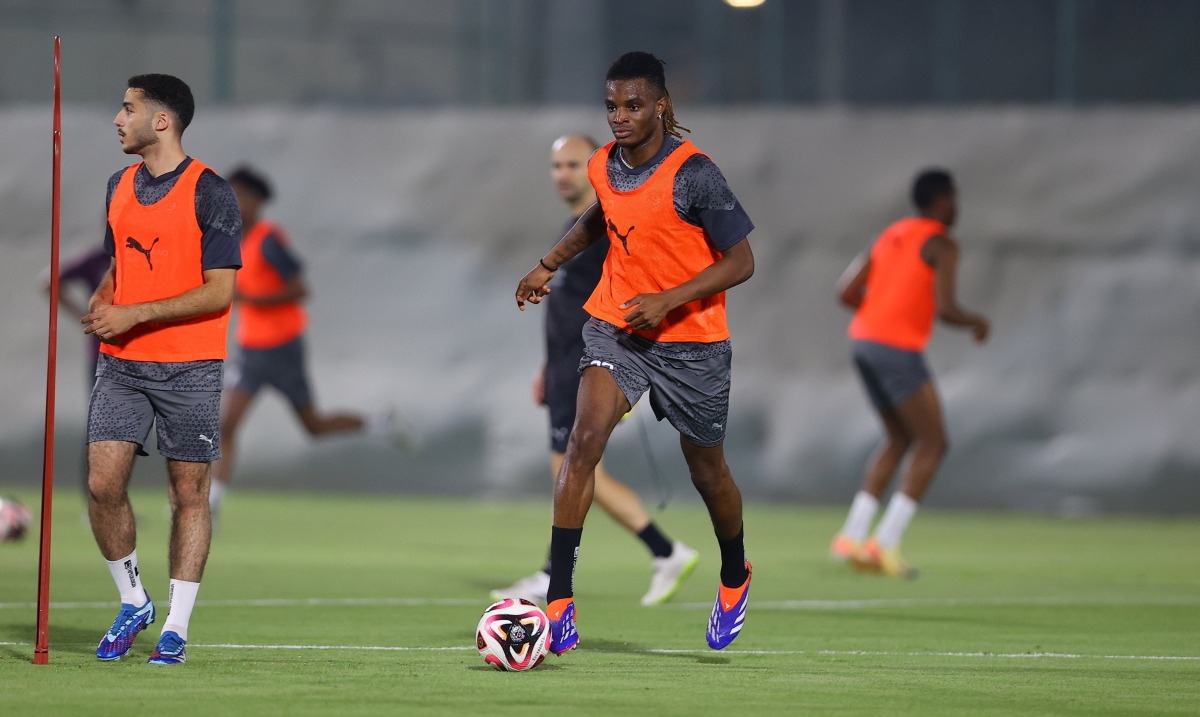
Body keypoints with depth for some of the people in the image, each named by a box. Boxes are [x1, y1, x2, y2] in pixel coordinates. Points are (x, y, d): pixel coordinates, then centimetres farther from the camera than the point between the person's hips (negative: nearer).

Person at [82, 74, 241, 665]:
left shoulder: (209, 193, -9)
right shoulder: (120, 187, 12)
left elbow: (220, 290, -13)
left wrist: (136, 315, -17)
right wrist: (100, 304, 1)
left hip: (189, 366, -5)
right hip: (121, 365, 5)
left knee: (188, 493, 1)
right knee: (102, 483, -4)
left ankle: (176, 627, 7)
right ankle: (132, 602, 14)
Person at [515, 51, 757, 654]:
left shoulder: (693, 174, -20)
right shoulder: (602, 166, -1)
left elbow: (740, 261, -18)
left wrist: (667, 301, -25)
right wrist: (549, 264, 20)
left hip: (693, 340, -3)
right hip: (615, 326, 3)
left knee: (706, 470, 13)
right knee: (586, 437, -20)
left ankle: (734, 576, 44)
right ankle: (559, 598, -21)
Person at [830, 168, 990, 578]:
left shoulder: (890, 237, 19)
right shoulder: (942, 245, -5)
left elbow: (846, 293, 15)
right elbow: (945, 309, -16)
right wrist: (977, 323, 5)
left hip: (863, 343, 8)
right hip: (898, 350, -8)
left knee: (901, 441, 20)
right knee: (933, 445, 1)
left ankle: (852, 535, 10)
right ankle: (886, 543, -8)